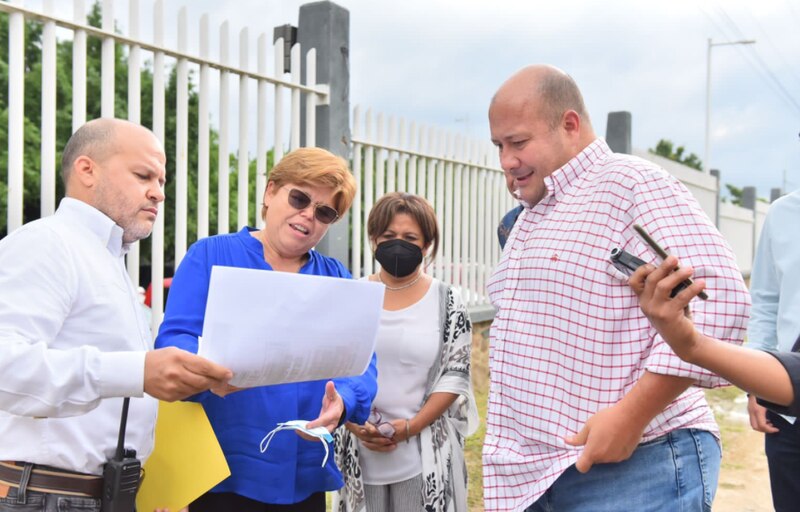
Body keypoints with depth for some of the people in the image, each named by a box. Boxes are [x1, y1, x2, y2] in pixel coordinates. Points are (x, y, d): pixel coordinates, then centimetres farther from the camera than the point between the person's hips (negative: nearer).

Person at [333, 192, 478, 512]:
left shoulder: (446, 301, 1)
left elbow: (454, 377, -3)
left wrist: (410, 428, -13)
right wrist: (353, 424, -8)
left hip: (425, 455, -1)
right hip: (359, 452, 2)